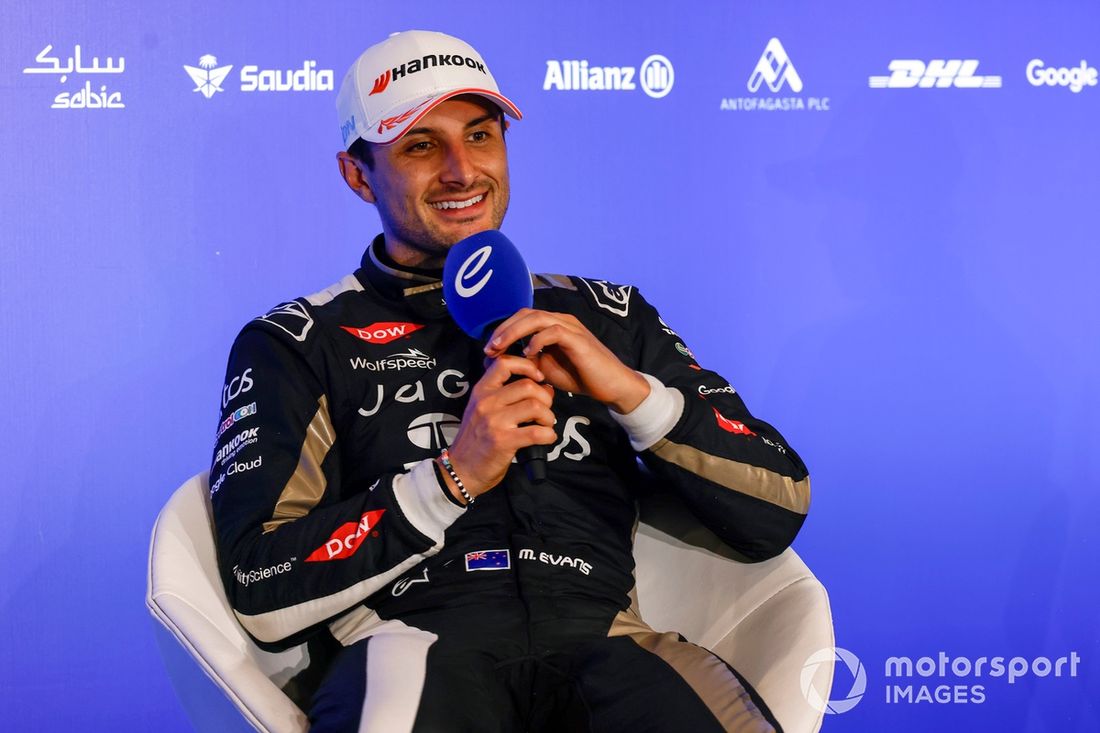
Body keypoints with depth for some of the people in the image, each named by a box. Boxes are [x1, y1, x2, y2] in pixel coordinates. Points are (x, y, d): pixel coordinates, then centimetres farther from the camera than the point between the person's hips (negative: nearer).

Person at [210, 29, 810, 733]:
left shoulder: (606, 316, 19)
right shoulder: (294, 345, 11)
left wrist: (633, 391, -2)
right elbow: (263, 595, 0)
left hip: (597, 640, 2)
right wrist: (455, 478, -8)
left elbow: (777, 515, 12)